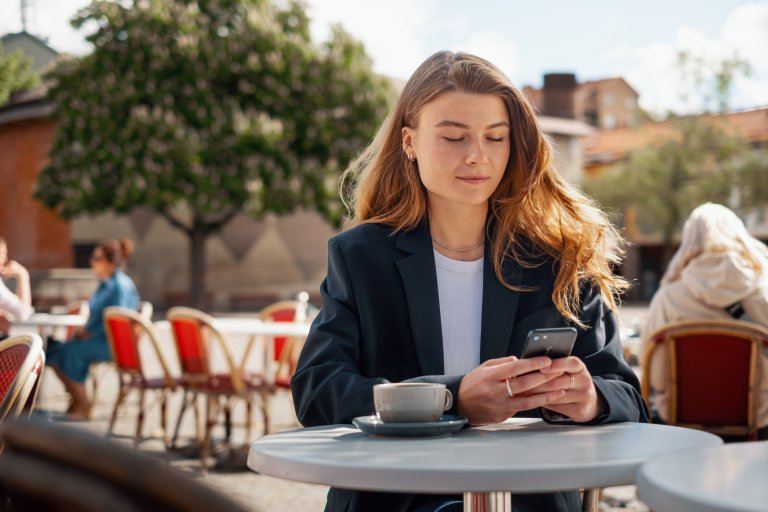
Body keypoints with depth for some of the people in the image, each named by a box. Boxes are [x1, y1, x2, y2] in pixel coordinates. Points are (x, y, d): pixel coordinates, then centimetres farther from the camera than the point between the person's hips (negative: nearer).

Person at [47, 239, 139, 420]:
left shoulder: (121, 286, -15)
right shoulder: (104, 284, 13)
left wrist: (91, 334, -16)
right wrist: (84, 330, 6)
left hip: (113, 343, -9)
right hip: (96, 337, 9)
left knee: (71, 351, -26)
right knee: (53, 350, -6)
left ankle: (83, 406, -13)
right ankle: (77, 400, 1)